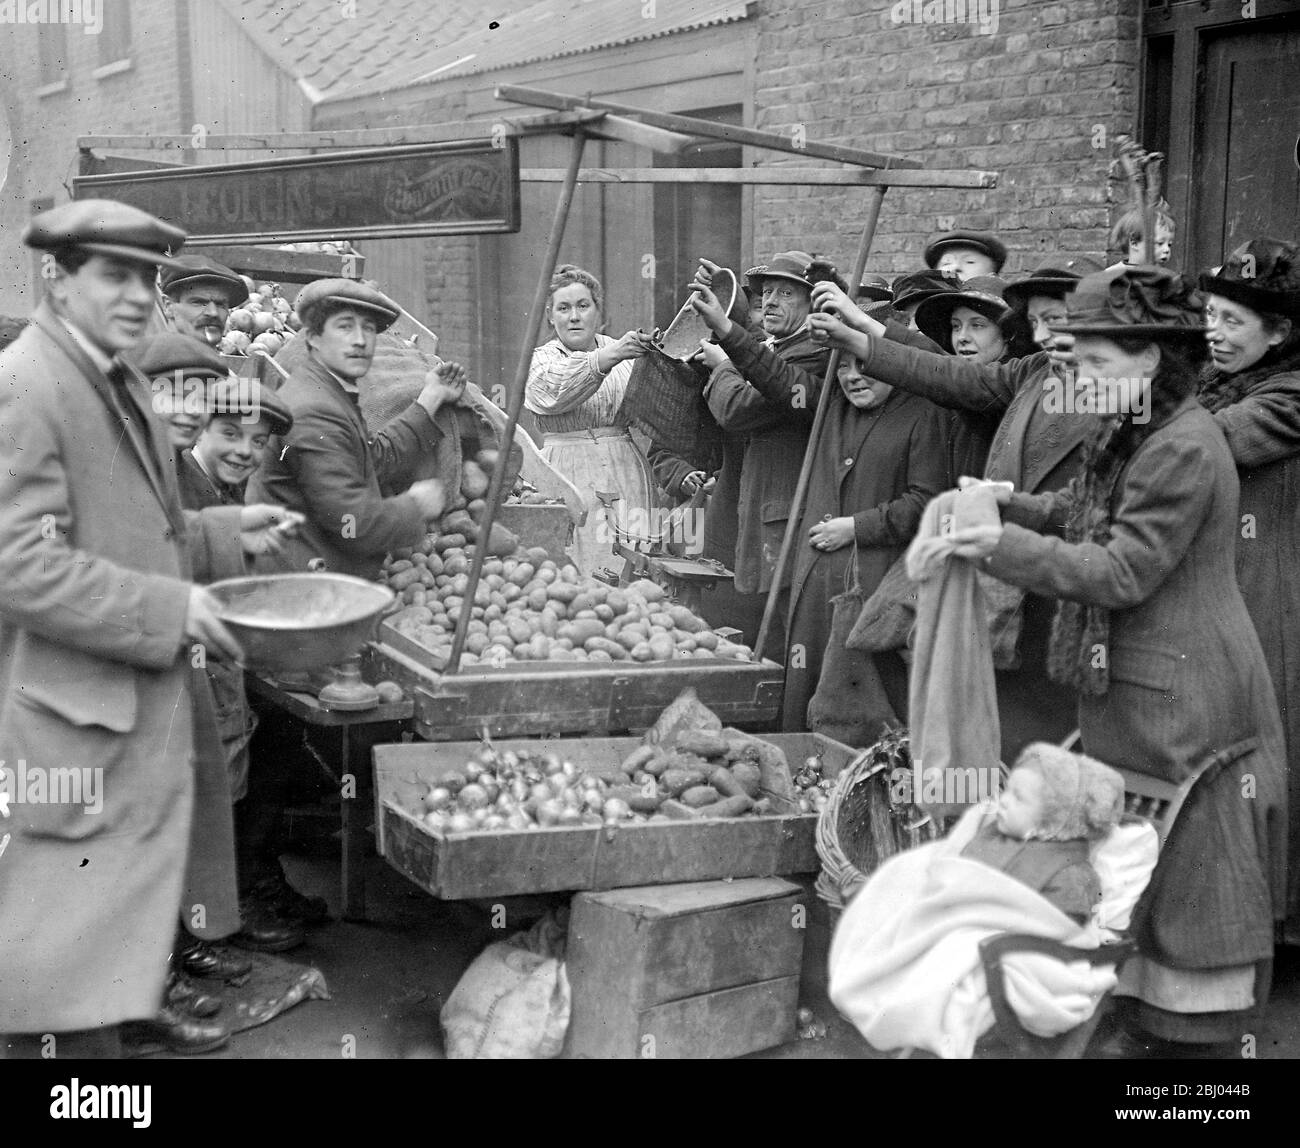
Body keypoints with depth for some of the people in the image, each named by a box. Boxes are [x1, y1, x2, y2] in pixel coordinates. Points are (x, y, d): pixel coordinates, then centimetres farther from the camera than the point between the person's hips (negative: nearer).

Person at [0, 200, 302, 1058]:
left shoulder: (118, 384, 13)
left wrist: (229, 536, 8)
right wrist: (168, 610, -23)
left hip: (141, 701, 10)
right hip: (72, 715, -10)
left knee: (137, 882, 22)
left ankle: (130, 1015, 38)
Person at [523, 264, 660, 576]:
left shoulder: (625, 354, 14)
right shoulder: (540, 359, 5)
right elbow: (554, 394, -19)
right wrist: (608, 358, -33)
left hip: (627, 473, 2)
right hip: (570, 478, -2)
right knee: (575, 568, -10)